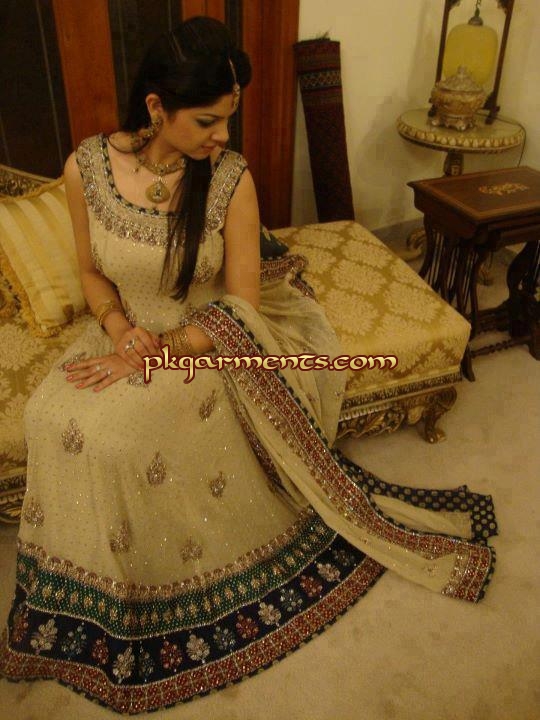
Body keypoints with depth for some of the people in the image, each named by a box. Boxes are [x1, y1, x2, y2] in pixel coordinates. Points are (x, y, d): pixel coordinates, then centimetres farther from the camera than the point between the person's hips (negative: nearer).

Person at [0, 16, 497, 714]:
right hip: (126, 335, 4)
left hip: (205, 343, -3)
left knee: (113, 433, -25)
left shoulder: (231, 178, -16)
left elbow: (241, 309, -15)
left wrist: (152, 354, -22)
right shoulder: (87, 167, -9)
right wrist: (120, 328, -15)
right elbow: (92, 272, 5)